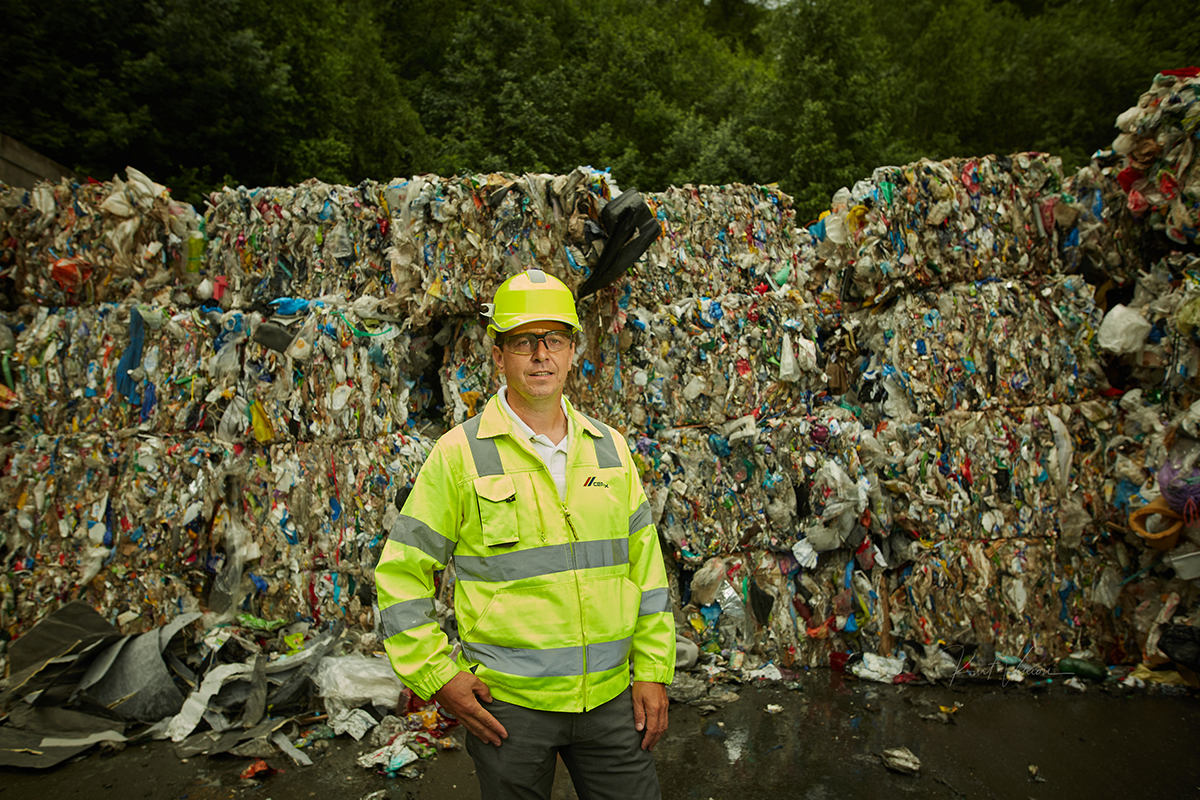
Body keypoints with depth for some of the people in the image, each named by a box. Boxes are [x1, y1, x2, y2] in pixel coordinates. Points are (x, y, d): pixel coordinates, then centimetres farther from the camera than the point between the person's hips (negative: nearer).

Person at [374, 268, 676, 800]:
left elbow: (646, 566, 7)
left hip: (611, 697, 3)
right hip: (506, 704, -3)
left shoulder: (608, 447, 3)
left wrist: (654, 670, 5)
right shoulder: (460, 453, -9)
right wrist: (436, 677, -8)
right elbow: (401, 575, -5)